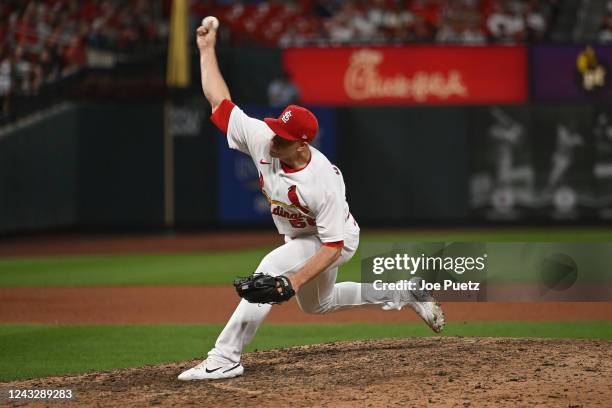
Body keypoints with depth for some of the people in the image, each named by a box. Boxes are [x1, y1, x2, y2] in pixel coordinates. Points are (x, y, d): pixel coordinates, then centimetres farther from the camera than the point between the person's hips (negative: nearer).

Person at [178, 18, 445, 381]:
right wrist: (207, 50, -19)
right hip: (300, 238, 8)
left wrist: (296, 279, -43)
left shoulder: (324, 181, -38)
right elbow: (219, 101, -16)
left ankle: (225, 359, -29)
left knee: (272, 269, -30)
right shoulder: (262, 140, -23)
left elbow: (333, 245, -34)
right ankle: (405, 293, 40)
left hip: (336, 242, -8)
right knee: (317, 304, 27)